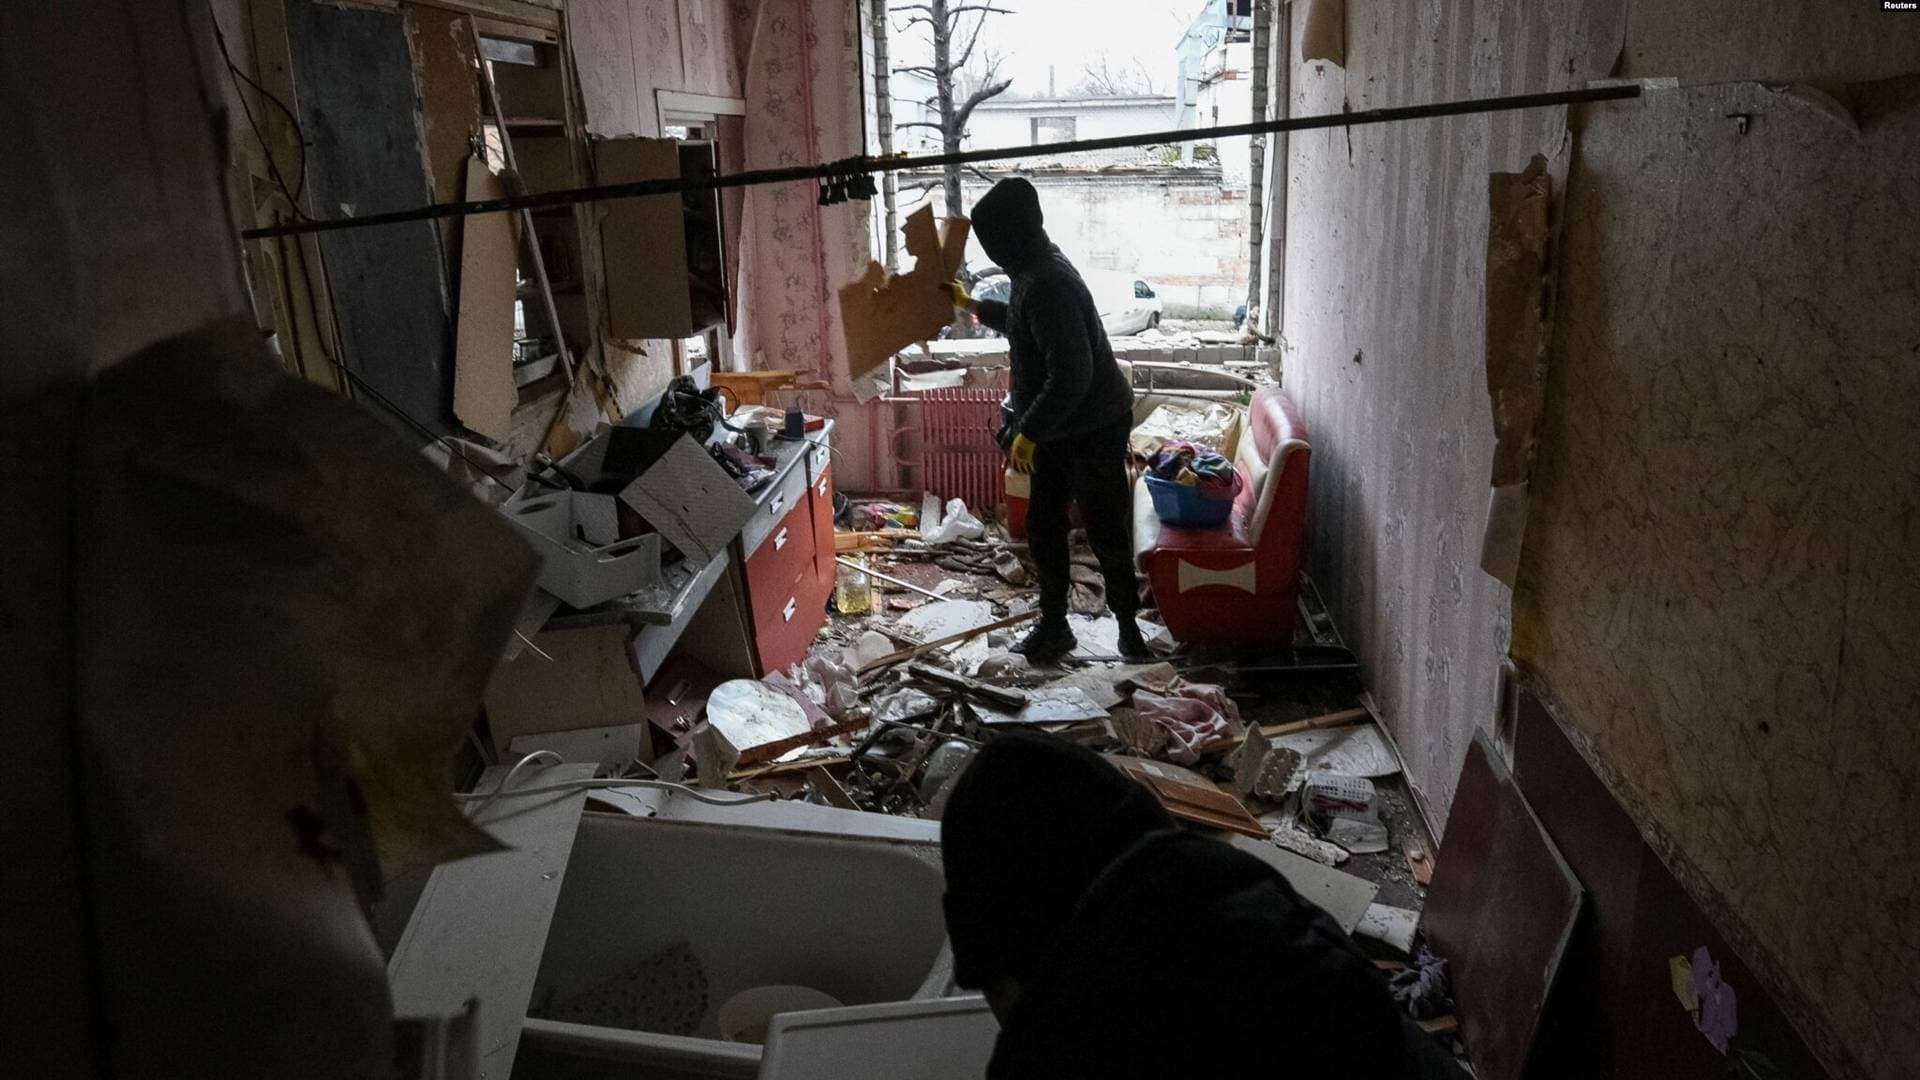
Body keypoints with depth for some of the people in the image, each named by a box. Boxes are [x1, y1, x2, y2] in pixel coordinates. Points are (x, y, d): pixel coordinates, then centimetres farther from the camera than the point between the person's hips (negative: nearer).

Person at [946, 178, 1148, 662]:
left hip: (1093, 430, -10)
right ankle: (1053, 624, 25)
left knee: (1105, 532, 4)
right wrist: (972, 305, 36)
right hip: (1057, 428, 10)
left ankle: (1127, 620, 23)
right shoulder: (1033, 272, 6)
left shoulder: (1047, 283, -26)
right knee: (1043, 527, 13)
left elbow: (1072, 375, -31)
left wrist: (1029, 432, -25)